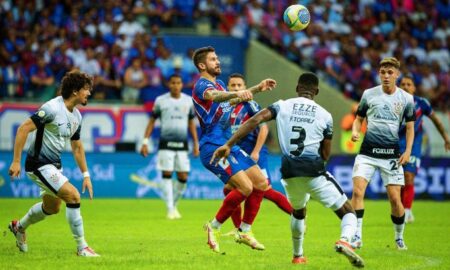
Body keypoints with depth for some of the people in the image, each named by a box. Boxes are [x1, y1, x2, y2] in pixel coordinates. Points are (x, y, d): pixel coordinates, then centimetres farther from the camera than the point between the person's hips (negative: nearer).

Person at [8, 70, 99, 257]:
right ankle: (81, 247, -10)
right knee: (73, 196, -19)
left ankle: (19, 227, 49)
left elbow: (77, 147, 20)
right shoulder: (53, 108, -21)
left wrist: (86, 175, 17)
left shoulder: (76, 116, 7)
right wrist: (16, 161, -24)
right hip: (39, 164, -10)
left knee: (52, 207, 23)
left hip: (55, 165, 10)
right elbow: (24, 129, -22)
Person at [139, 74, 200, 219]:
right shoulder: (161, 100, 1)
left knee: (183, 177, 0)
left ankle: (174, 204, 21)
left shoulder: (189, 101, 8)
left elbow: (191, 123, 16)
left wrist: (196, 144, 12)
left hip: (182, 144, 2)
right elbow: (152, 121, 6)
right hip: (166, 143, -2)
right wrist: (145, 141, 0)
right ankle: (170, 209, -2)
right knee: (167, 175, -6)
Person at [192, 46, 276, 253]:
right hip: (213, 147, -10)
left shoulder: (218, 84, 17)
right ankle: (214, 227, -5)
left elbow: (231, 100, 36)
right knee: (245, 187, -20)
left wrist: (257, 88, 27)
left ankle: (244, 232, 14)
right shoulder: (202, 85, -12)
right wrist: (237, 93, -55)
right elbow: (214, 96, -36)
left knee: (261, 183, 6)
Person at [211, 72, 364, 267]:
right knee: (347, 212, 5)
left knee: (298, 211, 34)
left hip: (289, 172, 3)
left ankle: (298, 256, 40)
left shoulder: (282, 106, 8)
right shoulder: (325, 116, 5)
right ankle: (345, 240, -26)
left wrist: (228, 145, -8)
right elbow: (325, 155, 8)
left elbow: (254, 121, -6)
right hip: (314, 172, -3)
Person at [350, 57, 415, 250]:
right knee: (357, 191, -16)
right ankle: (356, 236, -12)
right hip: (368, 151, 0)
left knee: (395, 198, -2)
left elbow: (410, 127, 11)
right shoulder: (369, 94, 5)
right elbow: (359, 118, 15)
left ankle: (399, 238, 19)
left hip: (391, 153, 0)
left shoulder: (406, 98, 4)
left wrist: (408, 151, -2)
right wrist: (355, 132, -7)